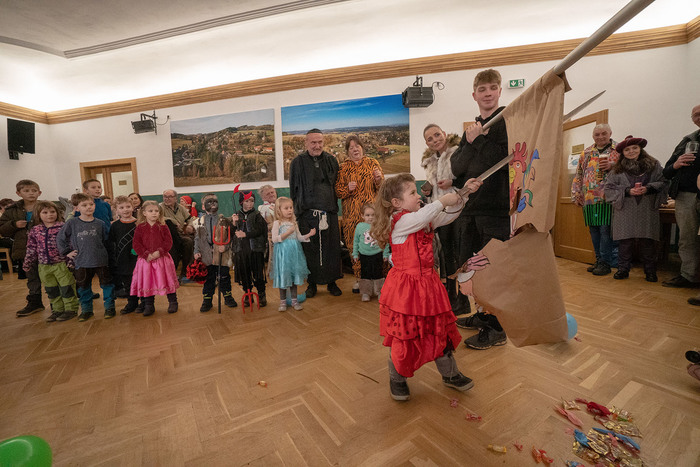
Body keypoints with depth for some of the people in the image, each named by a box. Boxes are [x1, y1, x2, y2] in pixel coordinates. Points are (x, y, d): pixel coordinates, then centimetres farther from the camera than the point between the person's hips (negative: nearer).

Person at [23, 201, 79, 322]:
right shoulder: (35, 230, 7)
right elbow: (31, 249, 14)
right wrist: (27, 264, 15)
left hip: (62, 264, -5)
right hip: (44, 266, 5)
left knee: (67, 288, 1)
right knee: (51, 290, 15)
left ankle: (71, 309, 12)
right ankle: (57, 310, 27)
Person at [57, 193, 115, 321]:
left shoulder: (100, 223, -1)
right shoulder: (72, 223, -1)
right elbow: (60, 239, 9)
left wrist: (103, 252, 0)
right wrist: (67, 252, 3)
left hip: (101, 261, -1)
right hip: (82, 262, 1)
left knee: (107, 284, 5)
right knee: (83, 287, 13)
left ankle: (109, 307, 20)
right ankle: (86, 309, 28)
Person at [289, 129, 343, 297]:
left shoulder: (331, 160, 9)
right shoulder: (297, 162, 4)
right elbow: (293, 189, 8)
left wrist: (331, 204, 9)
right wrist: (301, 205, 5)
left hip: (329, 213, 2)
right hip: (307, 214, -1)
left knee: (331, 248, 5)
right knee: (309, 249, 2)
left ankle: (332, 282, 20)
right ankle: (312, 283, 18)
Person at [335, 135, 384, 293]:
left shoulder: (372, 163, 11)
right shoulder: (343, 168, 10)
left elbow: (381, 188, 11)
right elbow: (337, 191, 8)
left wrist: (379, 179, -9)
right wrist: (347, 189, -11)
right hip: (352, 213, 0)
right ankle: (358, 278, 15)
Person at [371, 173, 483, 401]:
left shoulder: (425, 219, 8)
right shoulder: (398, 221, -18)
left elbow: (448, 216, 13)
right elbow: (421, 217, -35)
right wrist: (442, 200, -22)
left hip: (427, 283, 8)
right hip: (404, 288, -8)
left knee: (440, 330, 20)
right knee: (403, 335, 7)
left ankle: (450, 374, 42)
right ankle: (397, 379, 33)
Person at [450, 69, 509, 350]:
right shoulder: (471, 128, 17)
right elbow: (457, 166, 3)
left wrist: (477, 140, -12)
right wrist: (472, 142, -12)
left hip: (496, 206, -7)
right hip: (470, 206, 7)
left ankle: (496, 329, 17)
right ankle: (483, 314, 35)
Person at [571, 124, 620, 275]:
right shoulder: (586, 153, 17)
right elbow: (578, 175, 17)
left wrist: (612, 165, -17)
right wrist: (576, 195, 9)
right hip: (589, 199, 4)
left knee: (605, 230, -7)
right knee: (594, 230, 7)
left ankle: (605, 263, 2)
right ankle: (599, 260, 17)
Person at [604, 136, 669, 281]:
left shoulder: (653, 165, 9)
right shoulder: (617, 169, 7)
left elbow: (663, 183, 5)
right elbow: (609, 188, 2)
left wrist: (648, 189, -13)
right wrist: (627, 191, -11)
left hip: (647, 211, 1)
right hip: (625, 211, 0)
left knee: (647, 242, 3)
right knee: (625, 241, 1)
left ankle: (650, 271, 14)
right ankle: (623, 269, 11)